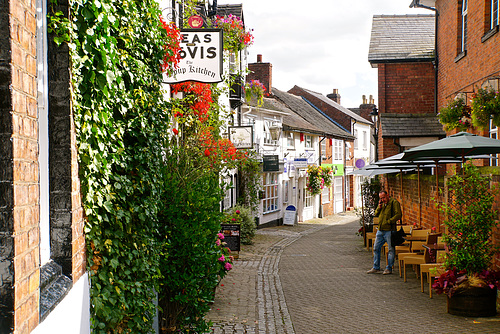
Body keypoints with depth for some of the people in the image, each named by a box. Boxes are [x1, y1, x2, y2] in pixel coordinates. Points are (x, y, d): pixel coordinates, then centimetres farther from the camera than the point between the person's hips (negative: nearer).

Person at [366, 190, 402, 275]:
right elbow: (376, 214, 19)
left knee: (391, 249, 1)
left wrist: (388, 221, -18)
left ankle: (389, 268, 7)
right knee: (376, 248, 9)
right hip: (380, 230, 7)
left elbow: (398, 215, -14)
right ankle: (376, 267, 18)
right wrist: (379, 207, 1)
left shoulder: (394, 203, -6)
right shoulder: (382, 204, 17)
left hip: (389, 230, -7)